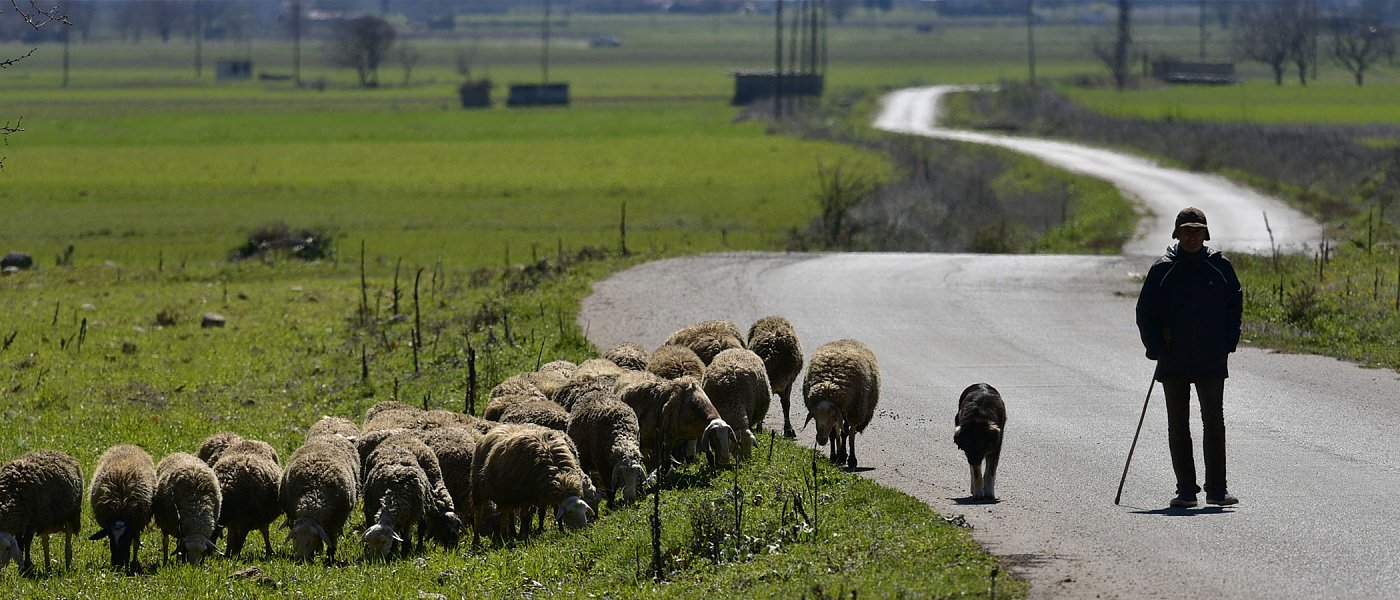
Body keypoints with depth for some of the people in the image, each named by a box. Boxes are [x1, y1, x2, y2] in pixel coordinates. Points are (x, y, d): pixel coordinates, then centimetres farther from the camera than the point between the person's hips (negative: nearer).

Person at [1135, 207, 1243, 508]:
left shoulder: (1220, 267, 3)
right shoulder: (1162, 269, 2)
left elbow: (1235, 305, 10)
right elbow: (1145, 313, 5)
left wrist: (1227, 342, -1)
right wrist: (1156, 347, -5)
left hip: (1211, 362, 0)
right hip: (1173, 362, 0)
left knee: (1214, 423, -3)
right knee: (1178, 426, 3)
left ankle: (1216, 488, 1)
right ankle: (1185, 490, 8)